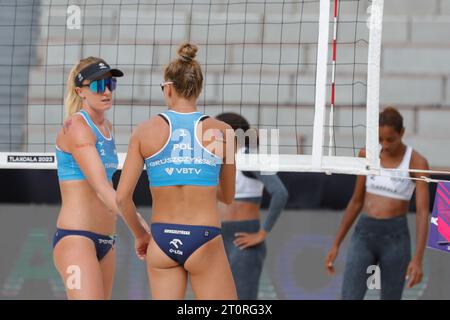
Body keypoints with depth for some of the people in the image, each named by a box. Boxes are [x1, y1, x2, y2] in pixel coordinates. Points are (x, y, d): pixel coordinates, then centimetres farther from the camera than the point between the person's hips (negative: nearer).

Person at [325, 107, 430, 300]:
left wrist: (418, 259, -25)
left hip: (395, 239, -3)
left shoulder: (418, 162, -7)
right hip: (364, 235, 3)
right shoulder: (367, 155, 5)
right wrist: (336, 244, 12)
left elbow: (423, 213, -14)